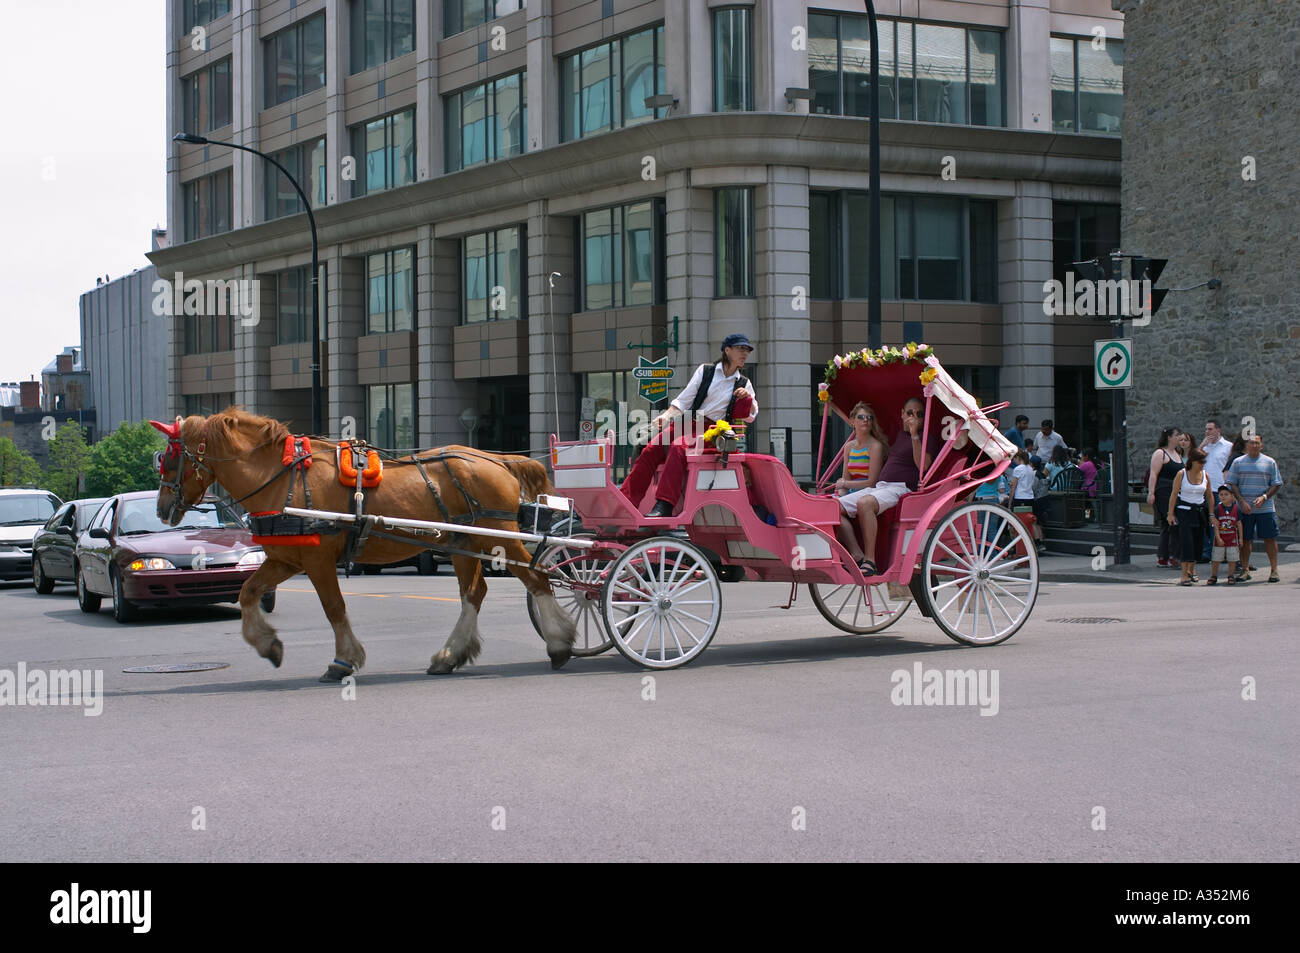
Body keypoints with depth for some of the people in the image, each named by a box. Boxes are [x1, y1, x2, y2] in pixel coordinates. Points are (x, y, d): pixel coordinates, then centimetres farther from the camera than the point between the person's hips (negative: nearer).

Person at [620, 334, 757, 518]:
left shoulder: (743, 384, 14)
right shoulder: (705, 371, 13)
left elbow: (750, 417, 11)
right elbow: (684, 399, 10)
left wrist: (748, 397, -7)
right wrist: (667, 415, -5)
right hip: (687, 422, 2)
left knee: (677, 448, -34)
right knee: (650, 451, -21)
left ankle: (664, 505, -45)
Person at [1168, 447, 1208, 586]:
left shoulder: (1205, 475, 5)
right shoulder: (1181, 474, -5)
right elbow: (1174, 494, -4)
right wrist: (1171, 513, -7)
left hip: (1200, 511, 4)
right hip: (1184, 511, -4)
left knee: (1197, 543, 4)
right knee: (1186, 541, -13)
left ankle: (1191, 570, 26)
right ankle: (1185, 575, -15)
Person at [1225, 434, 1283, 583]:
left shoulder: (1270, 462, 5)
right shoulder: (1238, 462, 6)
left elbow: (1276, 484, 5)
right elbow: (1232, 484, 4)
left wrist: (1264, 497, -11)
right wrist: (1242, 501, -8)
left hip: (1265, 508, 0)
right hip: (1244, 508, 1)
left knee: (1270, 538, -1)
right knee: (1245, 539, 3)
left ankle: (1274, 569, 5)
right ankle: (1245, 570, 11)